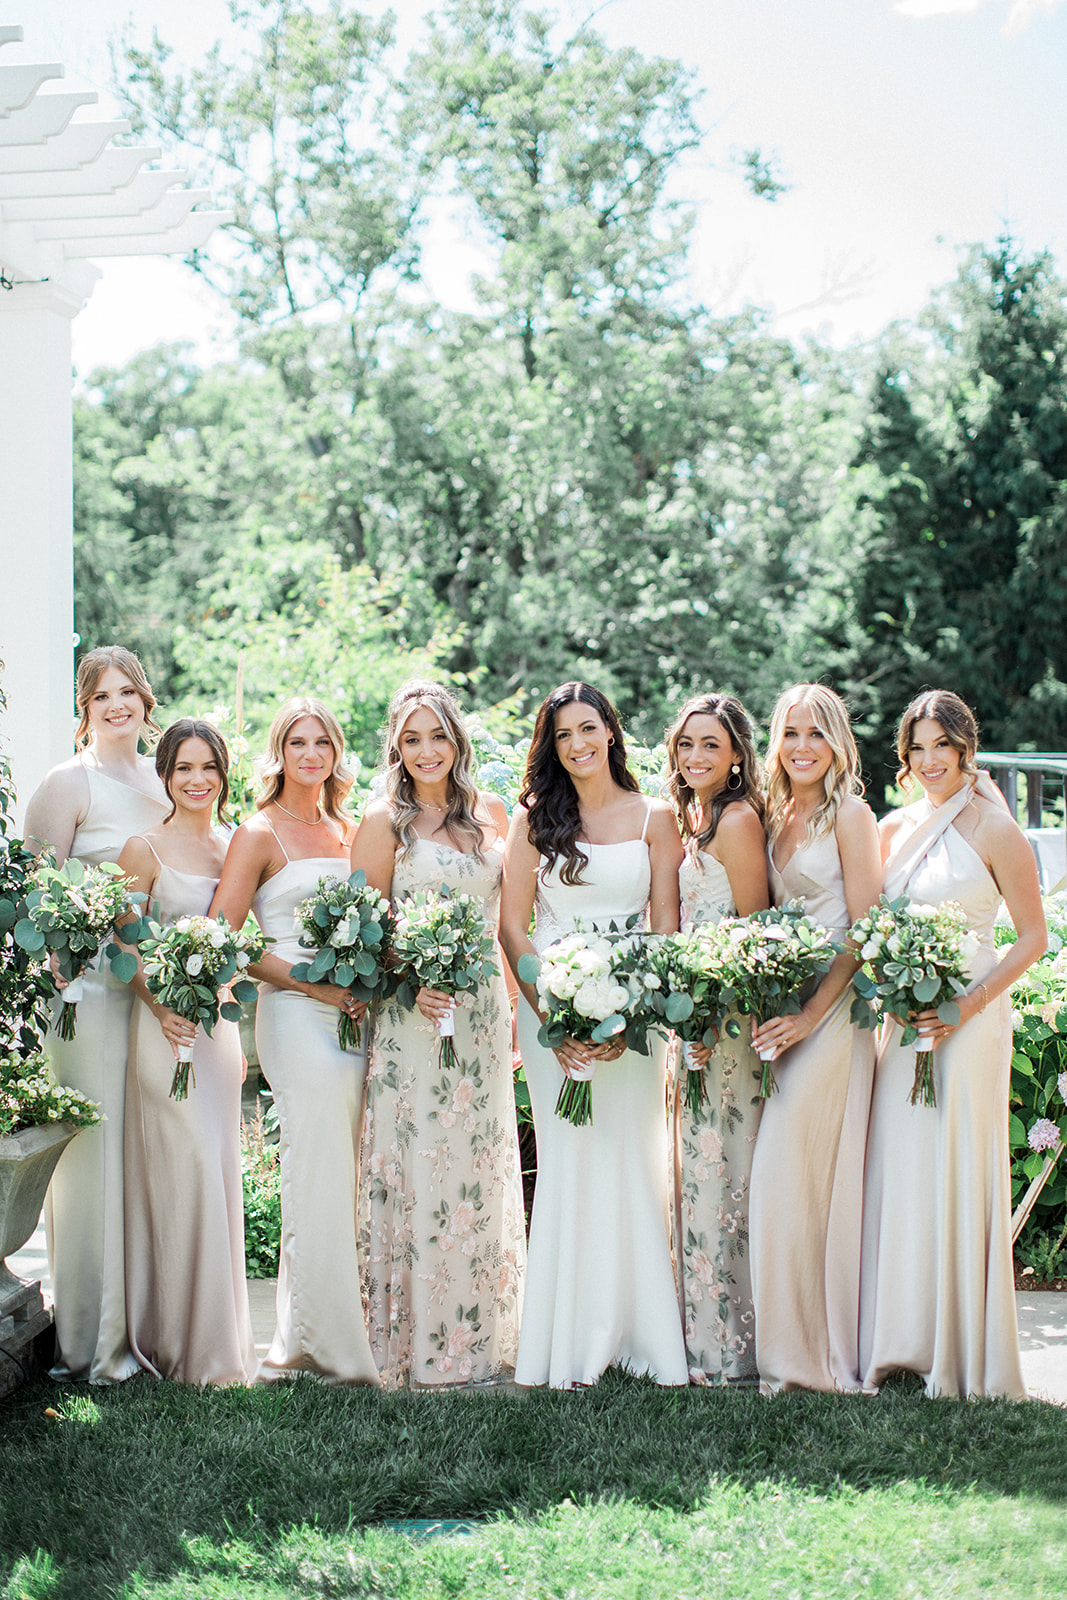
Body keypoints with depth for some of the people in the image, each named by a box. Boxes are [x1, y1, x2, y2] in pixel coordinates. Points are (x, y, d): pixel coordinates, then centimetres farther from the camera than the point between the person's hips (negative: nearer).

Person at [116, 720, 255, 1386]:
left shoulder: (234, 848, 11)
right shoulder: (145, 849, -5)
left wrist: (238, 1036, 15)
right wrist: (162, 1006, -19)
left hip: (221, 1023, 6)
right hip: (165, 1026, -6)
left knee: (221, 1174, 9)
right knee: (185, 1171, -8)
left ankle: (222, 1335, 20)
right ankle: (187, 1342, 1)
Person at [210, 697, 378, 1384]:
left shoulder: (348, 830, 16)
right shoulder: (260, 834, -1)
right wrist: (311, 983, -14)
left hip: (356, 1013, 6)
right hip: (298, 1015, -6)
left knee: (346, 1179, 7)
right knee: (322, 1180, -6)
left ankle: (299, 1339, 17)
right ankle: (334, 1347, 2)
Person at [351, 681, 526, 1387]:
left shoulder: (492, 814, 10)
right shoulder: (385, 820, -3)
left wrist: (514, 1008, 12)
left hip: (484, 1010, 5)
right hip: (411, 1012, -5)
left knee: (482, 1174, 9)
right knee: (418, 1174, -3)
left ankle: (483, 1339, 18)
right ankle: (419, 1348, 4)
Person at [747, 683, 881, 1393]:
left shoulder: (850, 815, -6)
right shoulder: (777, 817, 15)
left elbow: (864, 930, -11)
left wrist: (813, 1013, -16)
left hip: (833, 1007, -6)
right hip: (784, 1005, 6)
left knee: (784, 1168, -9)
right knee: (813, 1175, 6)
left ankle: (800, 1350, 1)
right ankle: (801, 1348, 11)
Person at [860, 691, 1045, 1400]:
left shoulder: (994, 829, -4)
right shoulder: (894, 828, 12)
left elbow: (1034, 937, -4)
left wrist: (969, 1004, -15)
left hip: (969, 1020, -5)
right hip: (902, 1017, 5)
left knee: (957, 1175, -2)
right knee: (896, 1174, 4)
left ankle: (967, 1359, 7)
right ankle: (898, 1344, 13)